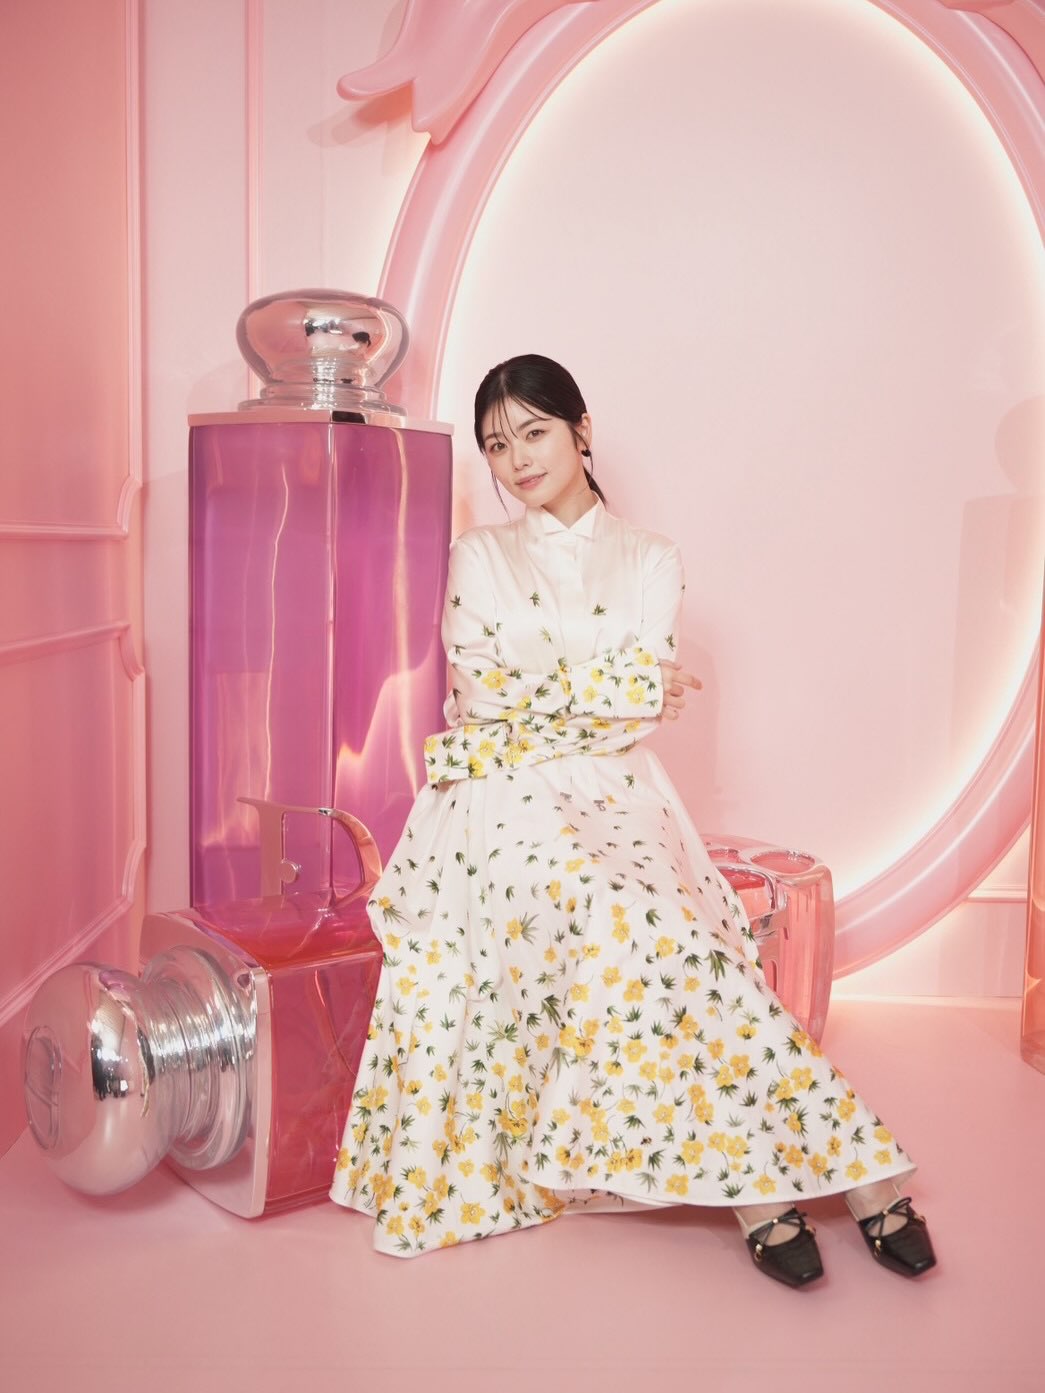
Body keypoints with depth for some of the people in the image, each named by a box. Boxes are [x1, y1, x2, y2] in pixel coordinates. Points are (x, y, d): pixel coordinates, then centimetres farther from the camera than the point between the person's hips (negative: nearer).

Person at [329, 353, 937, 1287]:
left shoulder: (652, 562, 13)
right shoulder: (479, 557, 13)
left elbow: (649, 706, 0)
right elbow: (486, 697, -1)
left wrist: (535, 707, -6)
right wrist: (623, 691, -2)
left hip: (617, 797, 2)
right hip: (507, 804, -1)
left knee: (654, 932, -27)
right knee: (625, 919, -28)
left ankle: (755, 1176, -18)